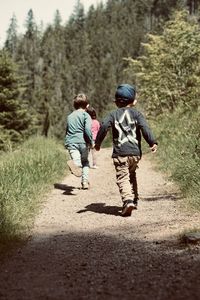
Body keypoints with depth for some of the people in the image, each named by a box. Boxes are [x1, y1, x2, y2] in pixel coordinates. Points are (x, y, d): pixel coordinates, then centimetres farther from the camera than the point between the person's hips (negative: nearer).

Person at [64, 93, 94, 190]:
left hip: (71, 142, 2)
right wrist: (91, 142, -8)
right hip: (83, 142, -2)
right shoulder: (85, 115, 0)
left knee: (76, 160, -15)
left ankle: (74, 163, -52)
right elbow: (88, 129, -15)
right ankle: (85, 182, 14)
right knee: (85, 161, 18)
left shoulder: (69, 116, 18)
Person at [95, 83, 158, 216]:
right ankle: (134, 199, 29)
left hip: (120, 153, -2)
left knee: (123, 178, -6)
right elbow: (145, 128, -8)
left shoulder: (113, 114, 6)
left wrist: (98, 142, 4)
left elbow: (104, 127, -6)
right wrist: (152, 142, -12)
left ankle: (128, 200, -27)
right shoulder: (136, 113, 6)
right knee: (132, 175, 24)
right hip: (135, 152, 2)